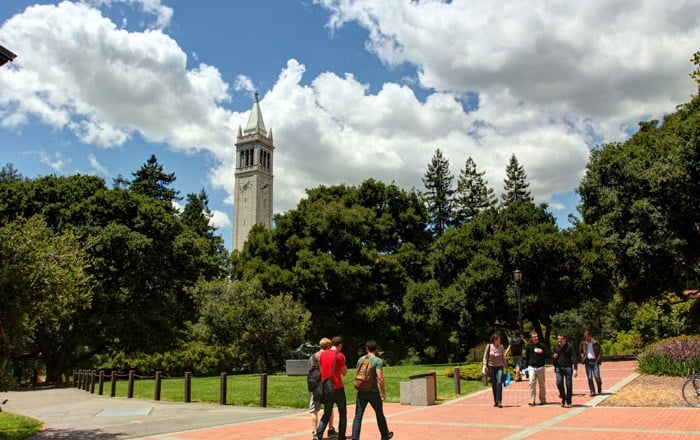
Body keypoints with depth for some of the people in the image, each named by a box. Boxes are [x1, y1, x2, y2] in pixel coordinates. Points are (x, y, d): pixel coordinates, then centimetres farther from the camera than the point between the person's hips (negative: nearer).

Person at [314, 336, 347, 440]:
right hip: (337, 388, -5)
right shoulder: (340, 356, -9)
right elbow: (344, 373, -3)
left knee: (326, 414, 11)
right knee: (343, 414, 11)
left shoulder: (322, 354, 7)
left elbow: (321, 370, 14)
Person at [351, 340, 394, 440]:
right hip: (373, 391, -3)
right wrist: (383, 392, -8)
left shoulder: (360, 359, 6)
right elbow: (380, 377, -17)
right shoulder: (378, 361, -9)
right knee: (379, 414, 16)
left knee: (358, 416, 2)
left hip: (361, 391, 3)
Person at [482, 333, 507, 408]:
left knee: (499, 383, -15)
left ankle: (499, 401, -17)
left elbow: (503, 358, 11)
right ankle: (495, 401, 16)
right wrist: (485, 366, -7)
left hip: (499, 367, 0)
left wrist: (506, 366, 11)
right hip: (491, 367, 0)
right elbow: (485, 357, 0)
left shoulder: (501, 347, 2)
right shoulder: (489, 346, -4)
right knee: (493, 384, 5)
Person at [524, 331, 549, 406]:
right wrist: (526, 366, 10)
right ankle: (532, 401, -6)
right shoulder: (529, 346, 5)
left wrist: (542, 352, -16)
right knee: (531, 384, -10)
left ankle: (543, 400, 22)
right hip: (531, 367, 0)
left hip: (540, 367, 0)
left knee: (542, 384, 9)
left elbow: (548, 354, 2)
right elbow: (527, 357, 12)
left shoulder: (542, 345, 2)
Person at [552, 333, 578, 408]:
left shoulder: (569, 346, -6)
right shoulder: (555, 346, 4)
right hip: (559, 368, 2)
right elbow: (552, 355, 15)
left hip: (568, 367, -2)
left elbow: (574, 358, -8)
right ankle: (563, 398, 15)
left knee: (569, 385, 0)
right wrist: (554, 356, -11)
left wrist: (575, 369, -17)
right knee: (559, 383, -6)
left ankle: (568, 402, 11)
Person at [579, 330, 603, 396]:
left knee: (597, 376, -5)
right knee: (589, 377, -1)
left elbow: (600, 351, 4)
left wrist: (598, 360, -5)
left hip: (595, 361, -2)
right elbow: (580, 351, 21)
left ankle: (599, 388, 25)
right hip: (587, 361, 2)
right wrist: (583, 357, 6)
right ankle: (592, 391, 5)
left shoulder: (596, 342, -1)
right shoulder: (583, 343, 7)